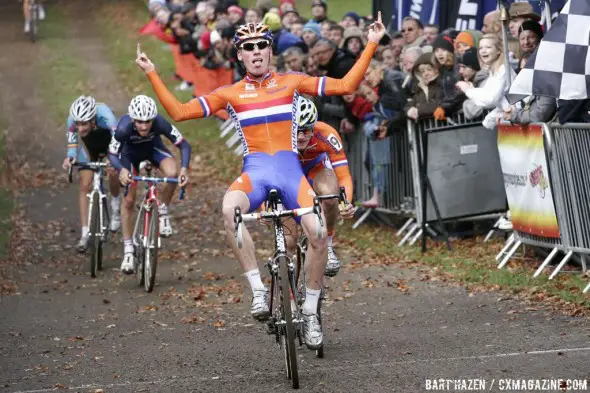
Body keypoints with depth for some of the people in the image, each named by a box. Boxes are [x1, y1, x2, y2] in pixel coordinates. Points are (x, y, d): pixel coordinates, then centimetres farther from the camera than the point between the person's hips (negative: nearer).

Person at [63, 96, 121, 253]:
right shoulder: (72, 121, -34)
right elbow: (72, 144, -31)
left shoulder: (105, 116, -42)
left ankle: (115, 207, 7)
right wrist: (70, 157, -52)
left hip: (108, 141, -1)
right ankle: (85, 233, -2)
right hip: (88, 144, 1)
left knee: (113, 172, -24)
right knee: (85, 186, -7)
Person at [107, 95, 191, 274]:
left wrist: (184, 168, -45)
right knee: (129, 201, -6)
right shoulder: (124, 128, -38)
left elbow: (184, 145, -28)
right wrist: (122, 170, -49)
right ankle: (128, 250, 7)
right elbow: (112, 153, -28)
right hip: (130, 152, 0)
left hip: (153, 148, 0)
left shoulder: (160, 124, -36)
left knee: (173, 173, -31)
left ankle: (163, 211, -5)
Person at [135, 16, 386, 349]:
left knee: (318, 233, -22)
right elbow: (178, 112, 8)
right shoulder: (229, 94, 10)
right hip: (255, 171, 0)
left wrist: (371, 45, 3)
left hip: (290, 169, 1)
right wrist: (152, 74, 5)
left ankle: (310, 312, -1)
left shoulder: (290, 82, 10)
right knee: (230, 208, -37)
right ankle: (258, 290, -30)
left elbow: (346, 85, 8)